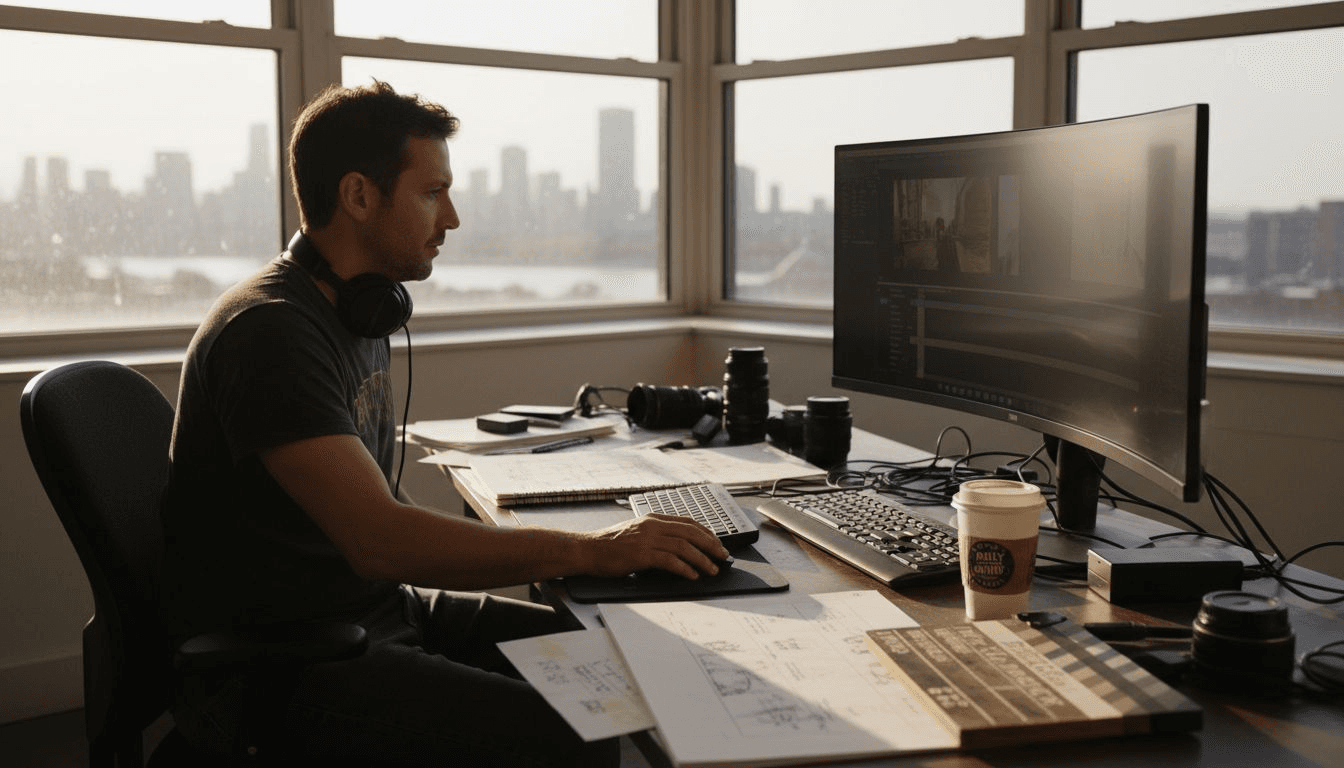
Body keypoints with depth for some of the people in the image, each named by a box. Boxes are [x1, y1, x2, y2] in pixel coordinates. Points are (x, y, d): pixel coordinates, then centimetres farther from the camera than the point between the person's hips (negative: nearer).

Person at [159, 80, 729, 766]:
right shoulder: (270, 331, -21)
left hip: (381, 608, 9)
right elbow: (379, 541, -28)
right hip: (275, 667, -9)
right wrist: (589, 550, -23)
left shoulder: (359, 312, 11)